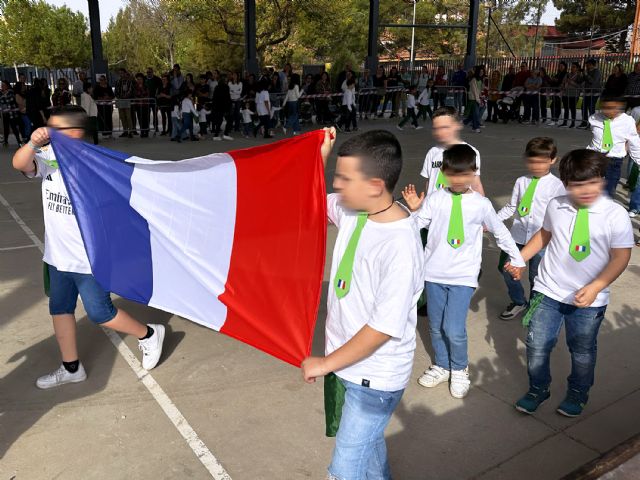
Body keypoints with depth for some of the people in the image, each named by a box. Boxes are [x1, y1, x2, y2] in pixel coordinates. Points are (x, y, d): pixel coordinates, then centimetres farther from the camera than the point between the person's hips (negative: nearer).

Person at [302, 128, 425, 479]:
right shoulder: (350, 209, -8)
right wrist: (321, 154, -5)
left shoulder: (400, 248, -30)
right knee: (367, 441, 29)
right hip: (348, 362, 8)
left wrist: (326, 363, -15)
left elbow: (383, 329, -26)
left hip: (375, 378, -7)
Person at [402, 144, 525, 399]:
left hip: (463, 275, -2)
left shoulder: (481, 203, -2)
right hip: (434, 272, 2)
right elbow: (415, 226, -3)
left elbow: (501, 232, 9)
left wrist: (517, 259, 14)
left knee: (454, 330, -9)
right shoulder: (435, 199, -1)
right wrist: (414, 210, -21)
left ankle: (459, 369, 19)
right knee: (436, 327, 13)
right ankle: (441, 365, 36)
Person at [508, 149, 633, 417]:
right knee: (537, 345, 9)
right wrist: (520, 258, 3)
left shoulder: (616, 215, -16)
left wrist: (595, 287, -23)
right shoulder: (556, 207, -6)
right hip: (548, 291, 2)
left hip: (588, 299, -2)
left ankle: (577, 394, 43)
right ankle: (538, 389, 34)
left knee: (582, 351, 18)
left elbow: (620, 257, -12)